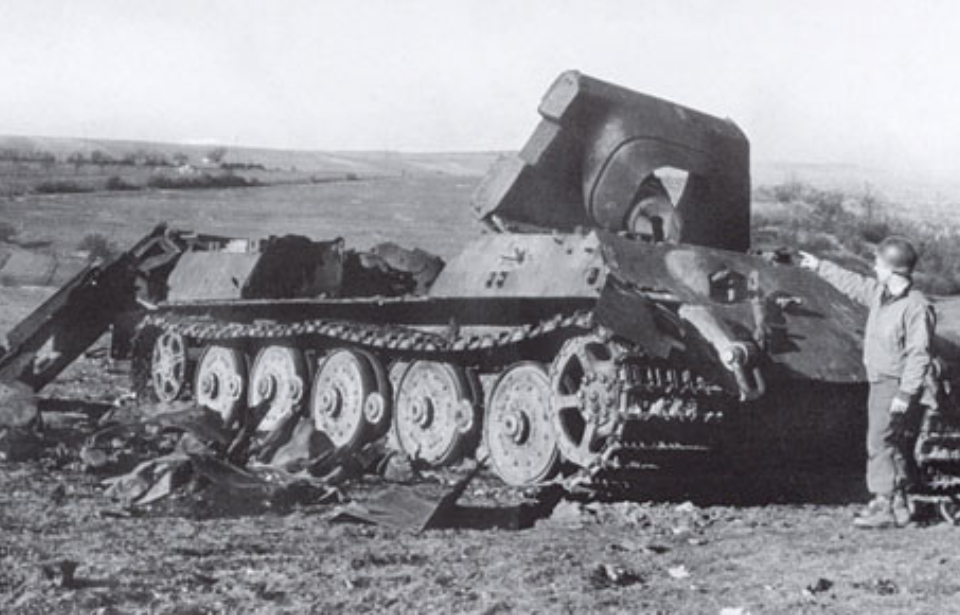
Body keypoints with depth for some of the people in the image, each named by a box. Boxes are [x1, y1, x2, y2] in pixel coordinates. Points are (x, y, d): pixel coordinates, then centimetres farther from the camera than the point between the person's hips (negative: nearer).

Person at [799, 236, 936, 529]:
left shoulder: (916, 307, -20)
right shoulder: (880, 293, 7)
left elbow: (919, 355, -22)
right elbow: (853, 284, 26)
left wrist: (905, 394, -25)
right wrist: (820, 266, 34)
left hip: (897, 386, -9)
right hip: (880, 383, 9)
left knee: (880, 442, -11)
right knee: (892, 442, 14)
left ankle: (886, 506, -8)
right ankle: (899, 501, 22)